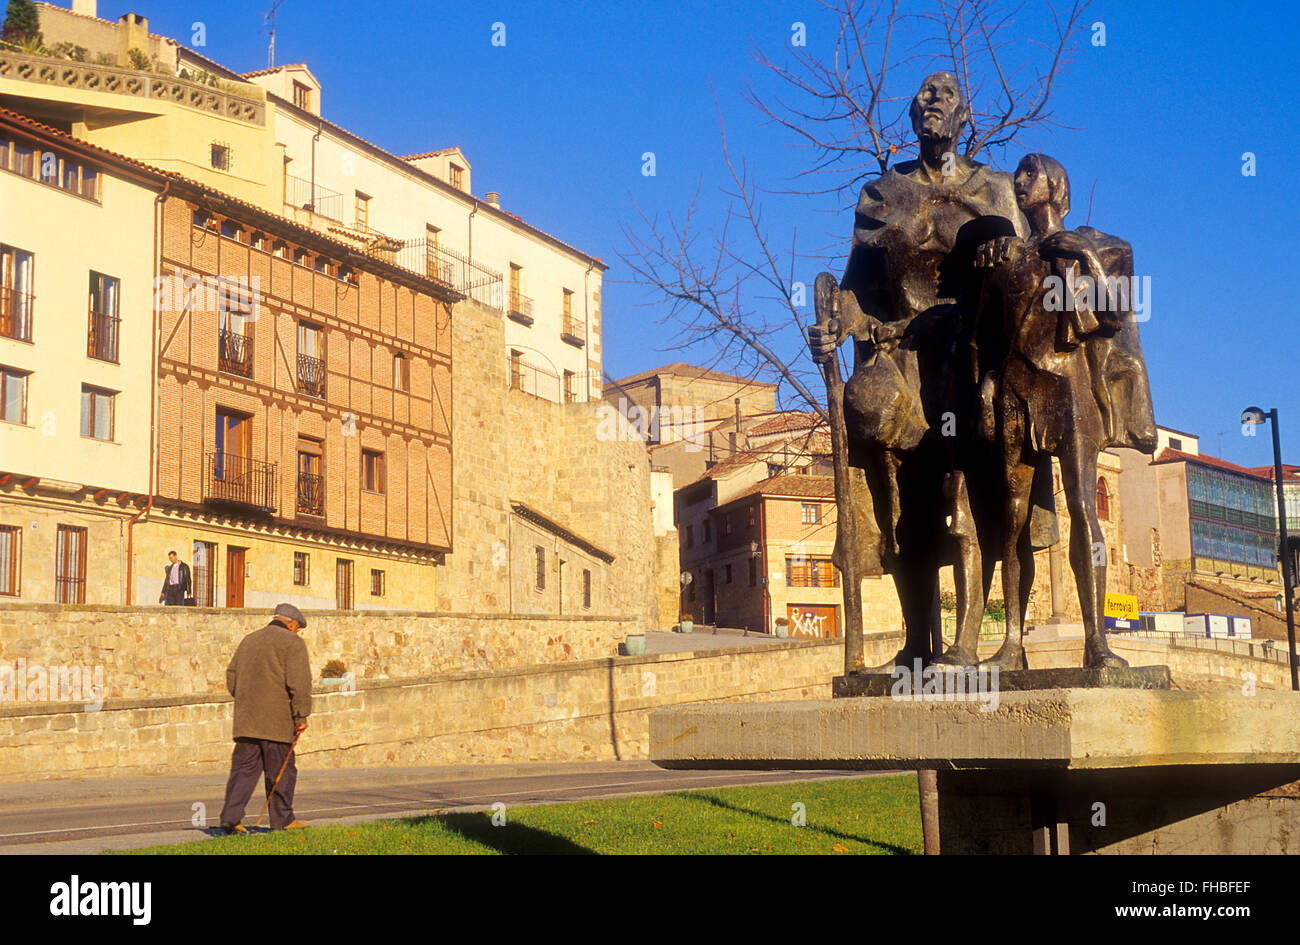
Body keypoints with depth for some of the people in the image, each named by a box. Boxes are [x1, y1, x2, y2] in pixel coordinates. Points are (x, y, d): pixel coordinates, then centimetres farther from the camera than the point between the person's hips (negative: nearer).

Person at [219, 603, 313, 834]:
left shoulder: (249, 640, 17)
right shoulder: (293, 643, -3)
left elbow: (231, 678, 17)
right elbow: (299, 682, -14)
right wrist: (301, 716, -11)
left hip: (246, 719, 5)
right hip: (277, 720, -5)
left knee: (244, 767, 4)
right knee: (280, 771, 5)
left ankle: (231, 816, -8)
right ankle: (282, 819, 13)